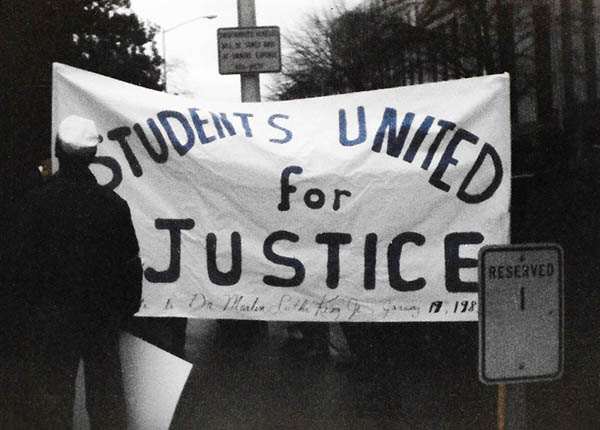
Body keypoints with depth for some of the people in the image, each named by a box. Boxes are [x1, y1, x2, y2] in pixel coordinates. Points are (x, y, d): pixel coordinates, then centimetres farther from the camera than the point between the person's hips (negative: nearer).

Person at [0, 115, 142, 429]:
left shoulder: (32, 205, -11)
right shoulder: (113, 205, -6)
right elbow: (131, 265, 1)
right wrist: (127, 308, 15)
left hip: (51, 320, -1)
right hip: (103, 318, 2)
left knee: (54, 395, 9)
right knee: (106, 393, 12)